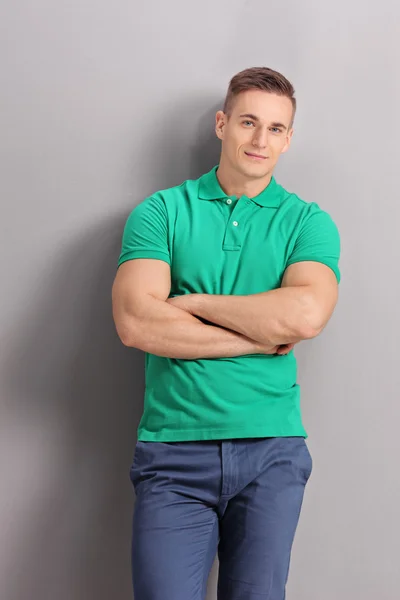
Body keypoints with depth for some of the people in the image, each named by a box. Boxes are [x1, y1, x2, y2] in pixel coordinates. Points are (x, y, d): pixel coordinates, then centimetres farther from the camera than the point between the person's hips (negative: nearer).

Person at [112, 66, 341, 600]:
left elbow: (307, 314, -15)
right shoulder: (161, 211, 4)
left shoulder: (309, 222, 6)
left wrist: (190, 301, -8)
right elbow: (135, 323, -12)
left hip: (272, 451, 1)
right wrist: (263, 336, -10)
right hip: (174, 451, -1)